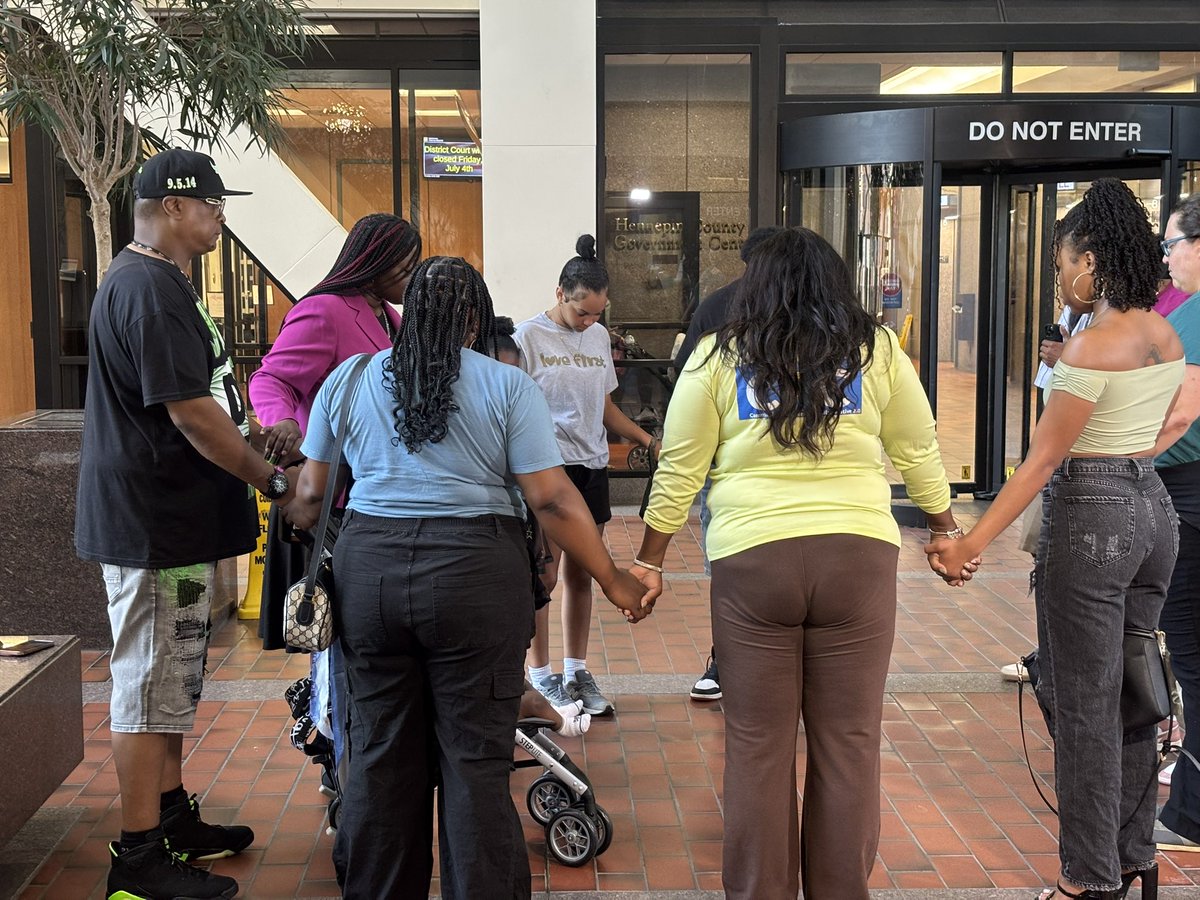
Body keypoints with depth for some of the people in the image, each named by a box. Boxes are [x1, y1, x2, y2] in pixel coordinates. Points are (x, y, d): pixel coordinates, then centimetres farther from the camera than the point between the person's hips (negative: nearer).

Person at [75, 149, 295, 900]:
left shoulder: (157, 282, 16)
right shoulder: (150, 289, -19)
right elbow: (192, 415, -23)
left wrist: (253, 435, 12)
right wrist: (273, 479, -14)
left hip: (172, 520, 11)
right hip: (155, 524, -11)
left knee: (172, 681, 18)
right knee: (150, 686, -2)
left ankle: (172, 818, 31)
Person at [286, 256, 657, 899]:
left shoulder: (348, 379, 8)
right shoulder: (507, 386, -2)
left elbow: (311, 494, 9)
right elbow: (551, 500, -7)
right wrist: (613, 580, 0)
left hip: (368, 569, 3)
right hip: (476, 575, -3)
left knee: (380, 752, 13)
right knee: (475, 759, 5)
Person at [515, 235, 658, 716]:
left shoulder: (599, 336, 12)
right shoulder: (529, 337, -7)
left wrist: (646, 438, 10)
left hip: (591, 466, 6)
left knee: (580, 574, 11)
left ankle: (576, 671, 22)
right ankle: (540, 674, 12)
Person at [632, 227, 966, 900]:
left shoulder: (717, 358, 6)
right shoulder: (877, 351, 7)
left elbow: (678, 471, 7)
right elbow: (921, 454, 15)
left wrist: (649, 561, 17)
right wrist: (946, 530, 30)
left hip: (751, 559, 0)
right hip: (859, 556, 1)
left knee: (758, 746, 9)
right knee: (848, 743, 10)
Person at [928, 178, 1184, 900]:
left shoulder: (1092, 348, -17)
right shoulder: (1165, 336, 8)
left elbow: (1042, 461, -20)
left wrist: (974, 542, -19)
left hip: (1092, 516, -9)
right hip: (1153, 508, 9)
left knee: (1086, 702, 2)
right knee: (1132, 691, 17)